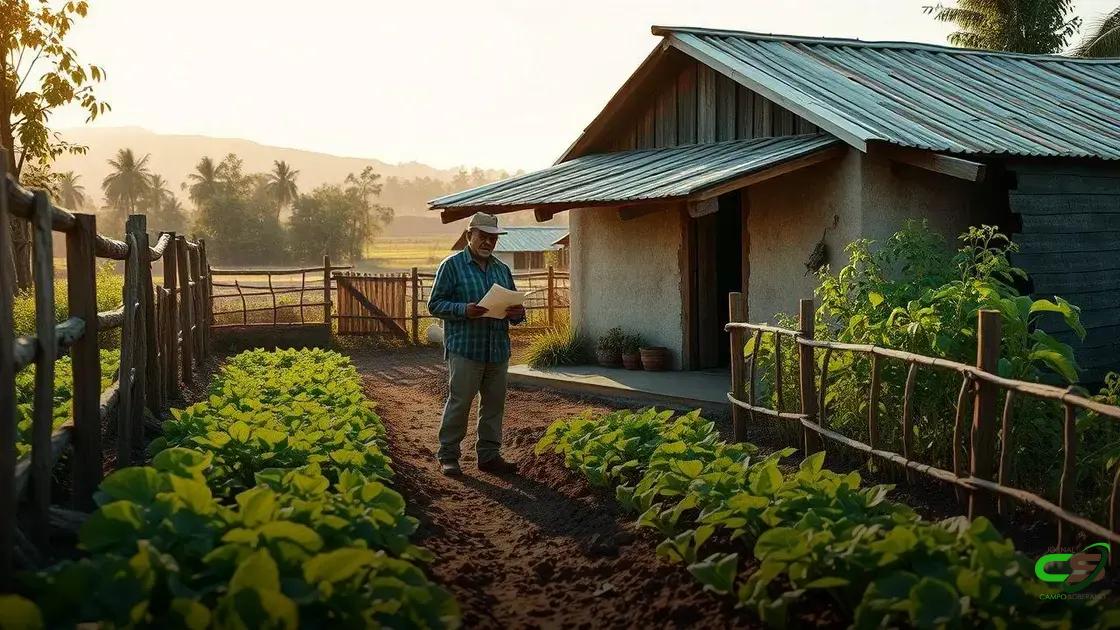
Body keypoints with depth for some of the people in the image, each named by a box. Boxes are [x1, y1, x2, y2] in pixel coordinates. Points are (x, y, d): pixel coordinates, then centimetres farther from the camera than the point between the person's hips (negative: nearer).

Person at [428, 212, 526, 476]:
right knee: (459, 402, -5)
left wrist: (518, 313, -3)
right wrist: (465, 310, -20)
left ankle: (489, 455, 16)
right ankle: (447, 456, 6)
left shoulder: (502, 269, 18)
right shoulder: (452, 265, 0)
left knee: (494, 402, 7)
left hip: (498, 350, 6)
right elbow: (435, 304, -4)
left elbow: (514, 310, 22)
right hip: (465, 348, -6)